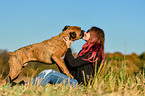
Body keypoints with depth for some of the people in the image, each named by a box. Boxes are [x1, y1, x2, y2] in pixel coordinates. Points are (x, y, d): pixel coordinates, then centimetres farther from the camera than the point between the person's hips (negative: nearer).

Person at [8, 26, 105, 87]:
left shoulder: (94, 52, -9)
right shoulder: (87, 50, 22)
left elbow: (73, 63, -14)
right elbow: (72, 68, 21)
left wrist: (68, 47, -4)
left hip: (79, 83, -9)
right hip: (74, 80, 9)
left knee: (49, 73, -21)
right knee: (46, 72, -8)